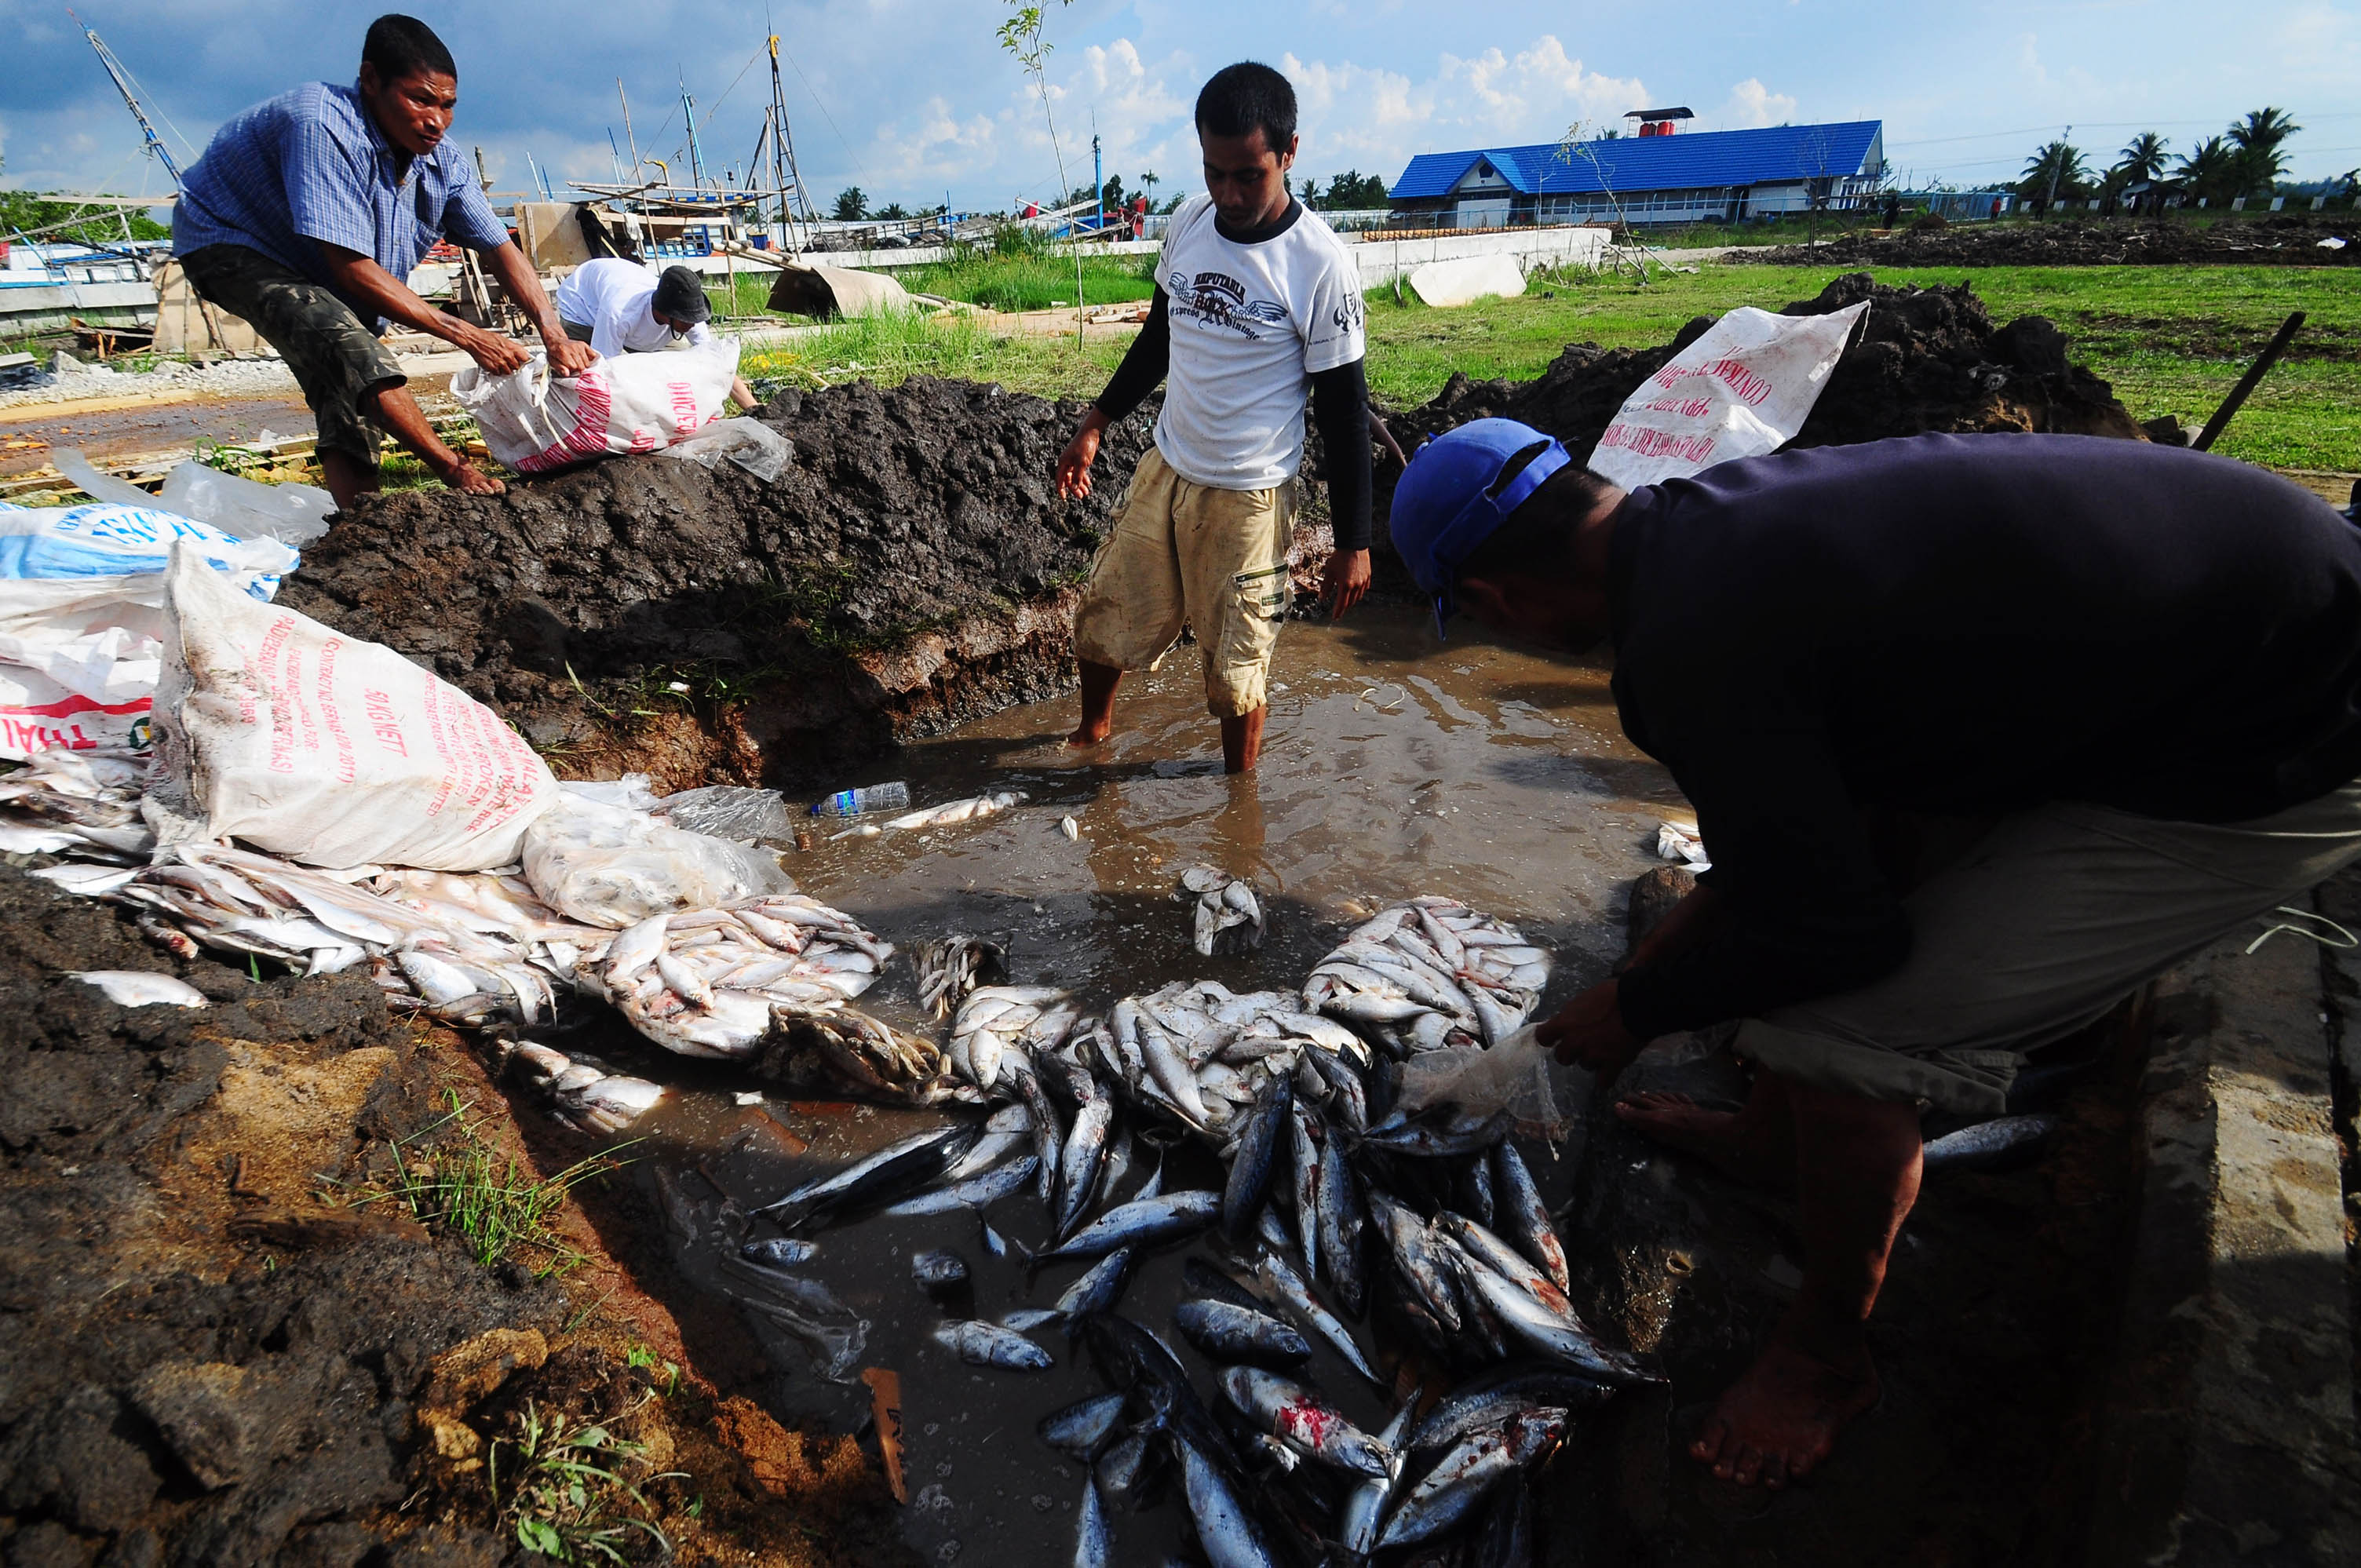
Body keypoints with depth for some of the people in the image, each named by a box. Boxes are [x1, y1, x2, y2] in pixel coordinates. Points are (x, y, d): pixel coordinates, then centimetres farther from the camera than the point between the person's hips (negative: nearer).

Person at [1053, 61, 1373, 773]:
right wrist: (1096, 424, 16)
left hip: (1248, 497, -5)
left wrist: (1353, 544, -11)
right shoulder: (1189, 221, 0)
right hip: (1163, 471, 6)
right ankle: (1092, 729, 45)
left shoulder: (1322, 265, -16)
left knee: (1236, 668, 4)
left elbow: (1345, 409, -12)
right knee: (1103, 616, 16)